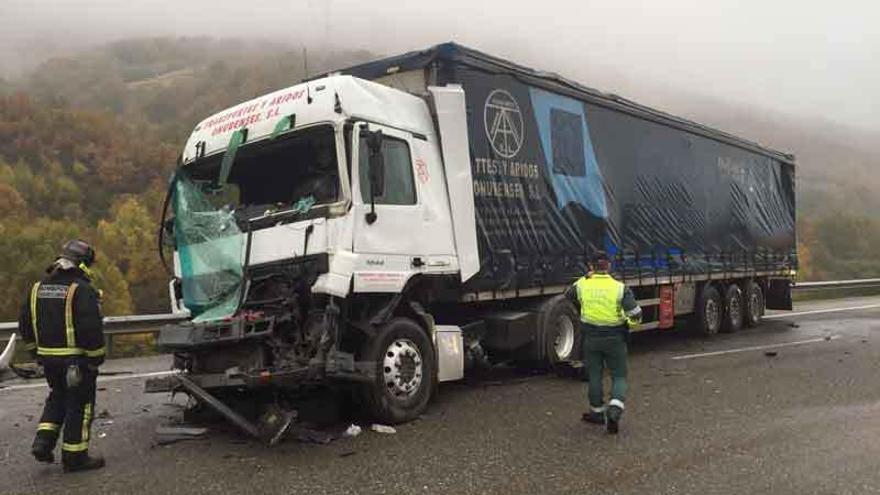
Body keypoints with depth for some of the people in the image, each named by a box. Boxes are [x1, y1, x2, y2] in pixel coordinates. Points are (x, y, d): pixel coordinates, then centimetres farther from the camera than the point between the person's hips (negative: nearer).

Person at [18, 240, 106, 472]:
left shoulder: (38, 287, 8)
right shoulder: (82, 290, -17)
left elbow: (25, 324, 14)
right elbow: (91, 328, -22)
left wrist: (36, 351, 23)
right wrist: (96, 358, -11)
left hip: (48, 357, 7)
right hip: (76, 360, -7)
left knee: (57, 397, 26)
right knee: (80, 404, 5)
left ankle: (43, 441, 14)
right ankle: (75, 456, 11)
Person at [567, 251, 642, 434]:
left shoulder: (582, 285, -6)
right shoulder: (620, 288, -11)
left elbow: (570, 295, 18)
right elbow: (636, 314, -12)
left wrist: (585, 277, 19)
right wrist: (629, 323, 9)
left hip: (591, 337, 2)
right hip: (615, 338, -2)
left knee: (595, 376, 16)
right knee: (619, 376, 10)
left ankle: (597, 412, 27)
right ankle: (614, 410, -10)